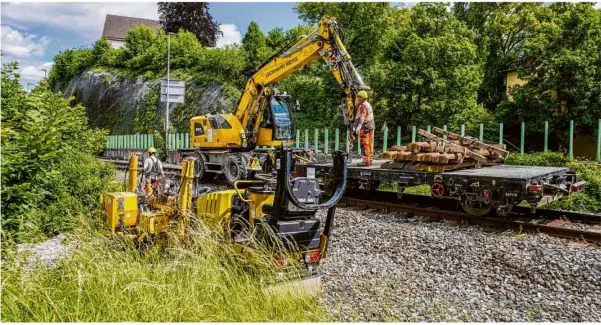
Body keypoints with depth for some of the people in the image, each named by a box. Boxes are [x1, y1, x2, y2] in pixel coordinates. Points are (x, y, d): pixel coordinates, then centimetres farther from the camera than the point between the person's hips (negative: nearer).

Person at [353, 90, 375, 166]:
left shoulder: (363, 106, -15)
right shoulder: (369, 104, 18)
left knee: (364, 145, -9)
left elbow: (362, 117, -30)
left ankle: (366, 161, -9)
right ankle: (370, 160, 20)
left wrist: (359, 126, -41)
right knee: (368, 145, 14)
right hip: (370, 127, 10)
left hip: (364, 128, -10)